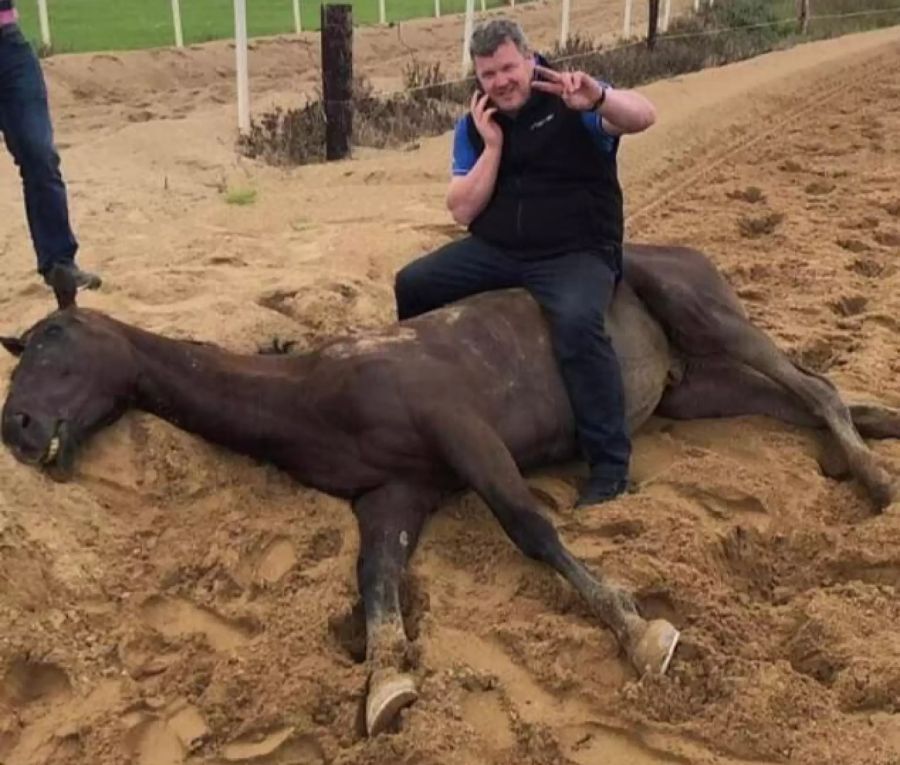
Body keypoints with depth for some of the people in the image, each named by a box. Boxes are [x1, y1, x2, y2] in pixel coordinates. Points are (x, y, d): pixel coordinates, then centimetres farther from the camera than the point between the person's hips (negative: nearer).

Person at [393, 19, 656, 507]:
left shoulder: (571, 104, -6)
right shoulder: (473, 127, 7)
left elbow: (644, 117, -22)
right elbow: (463, 211, -1)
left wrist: (597, 98, -43)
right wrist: (492, 145, -12)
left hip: (576, 255, -5)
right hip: (495, 252, 6)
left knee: (577, 323, -36)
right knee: (411, 285, -4)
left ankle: (609, 462, -24)